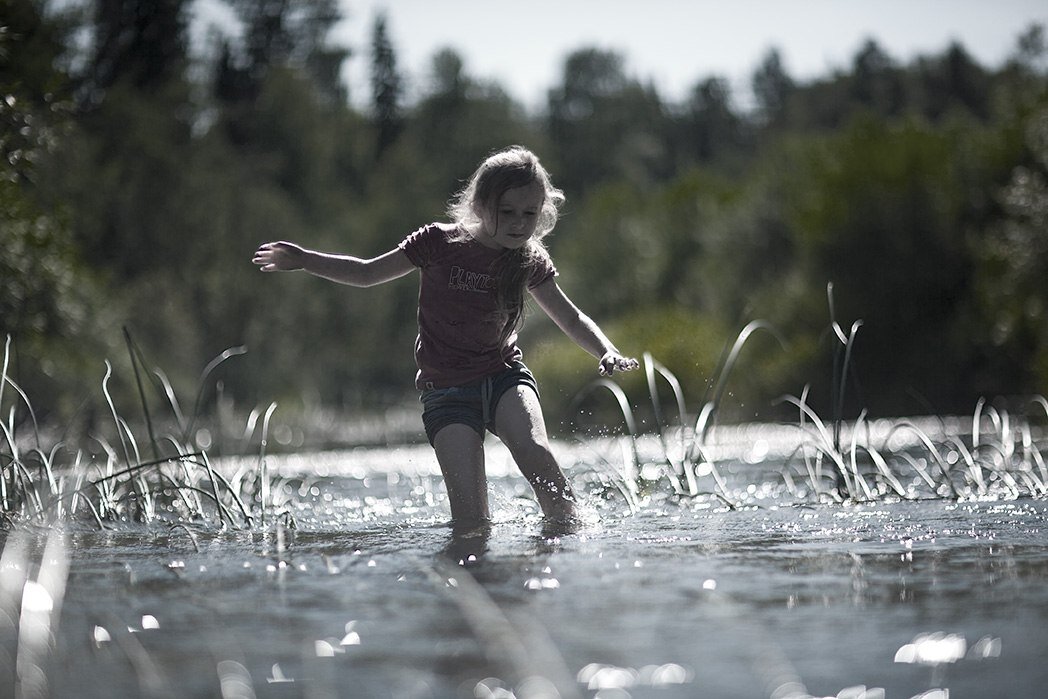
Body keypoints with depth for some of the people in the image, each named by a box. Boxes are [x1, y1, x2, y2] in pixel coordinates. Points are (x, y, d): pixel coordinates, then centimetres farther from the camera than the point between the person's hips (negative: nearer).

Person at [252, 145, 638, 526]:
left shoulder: (530, 262, 1)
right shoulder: (439, 243, -5)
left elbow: (571, 318, 12)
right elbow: (368, 273, 7)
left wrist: (607, 352, -6)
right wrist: (305, 260, -2)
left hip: (504, 374, 1)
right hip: (446, 390, -1)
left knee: (533, 451, -30)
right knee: (470, 516, -16)